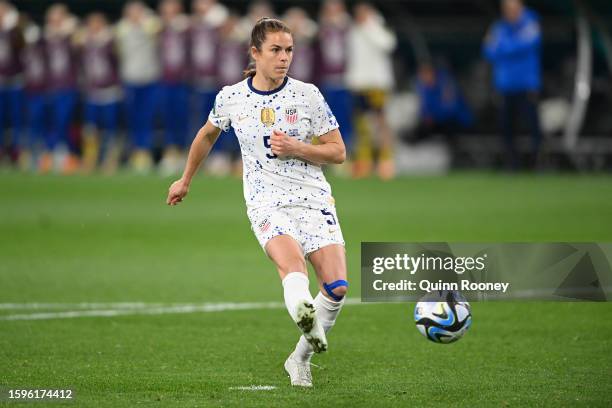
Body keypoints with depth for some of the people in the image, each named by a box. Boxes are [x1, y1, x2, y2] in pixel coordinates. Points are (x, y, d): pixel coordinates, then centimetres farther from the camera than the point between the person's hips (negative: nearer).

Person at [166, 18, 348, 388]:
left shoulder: (308, 94, 2)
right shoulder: (231, 98, 5)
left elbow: (338, 152, 6)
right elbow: (208, 134, 27)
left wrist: (297, 148, -11)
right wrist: (186, 181, 37)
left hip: (314, 199, 1)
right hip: (266, 201, -1)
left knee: (337, 286, -12)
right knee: (293, 266, -33)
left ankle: (301, 359, 10)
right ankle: (306, 317, -64)